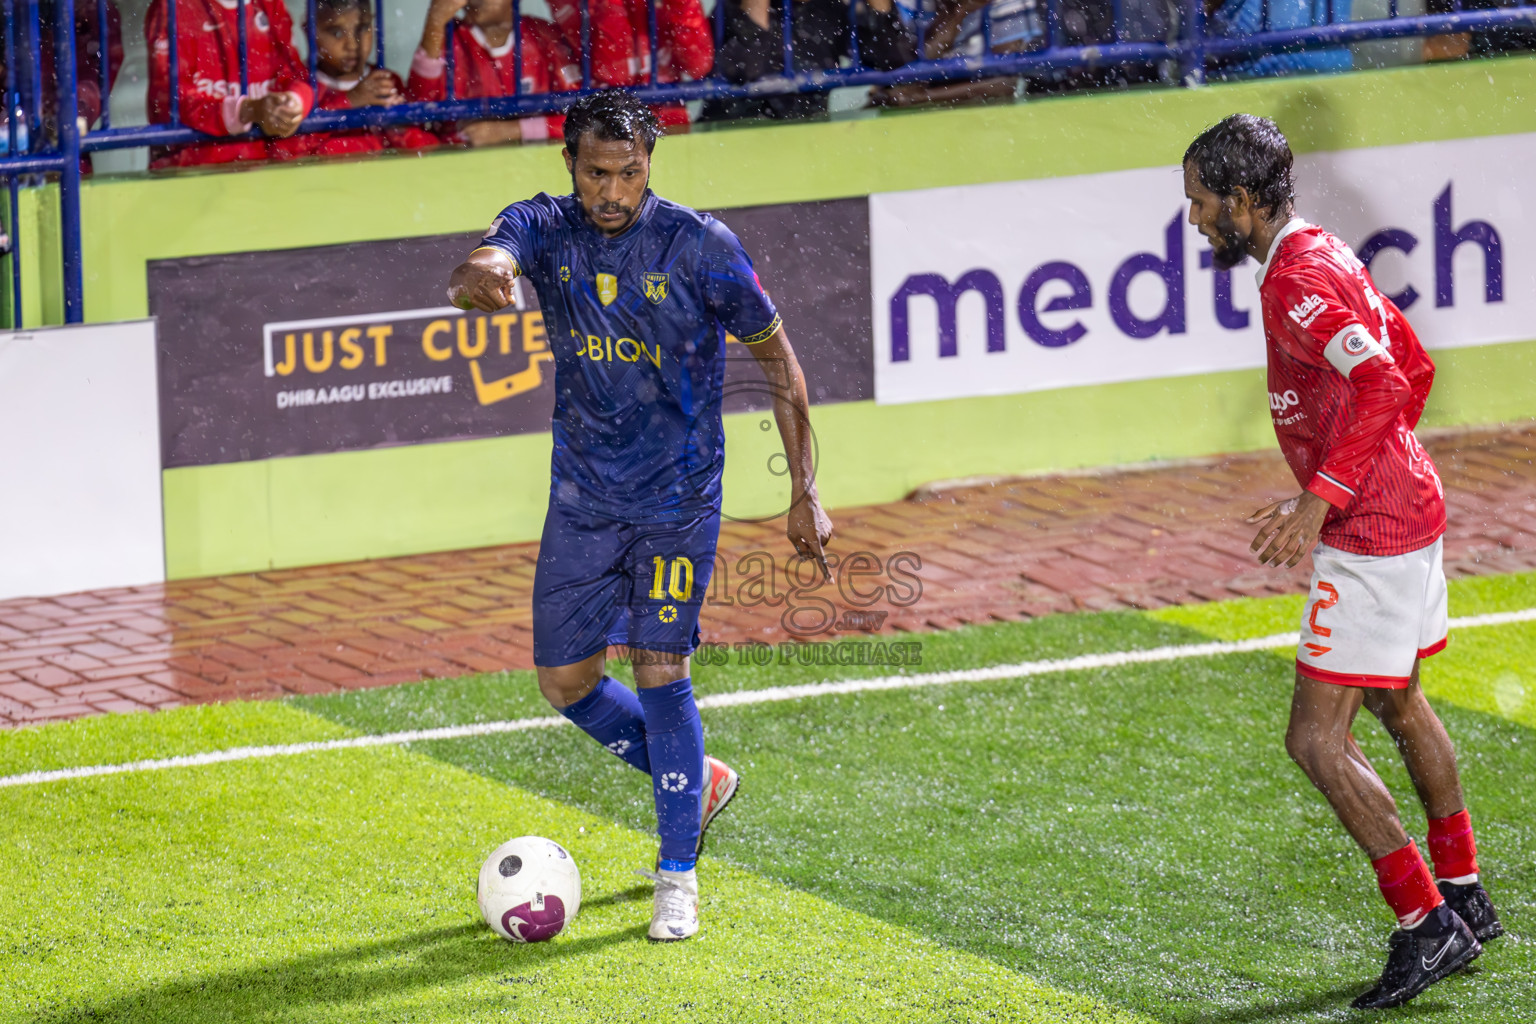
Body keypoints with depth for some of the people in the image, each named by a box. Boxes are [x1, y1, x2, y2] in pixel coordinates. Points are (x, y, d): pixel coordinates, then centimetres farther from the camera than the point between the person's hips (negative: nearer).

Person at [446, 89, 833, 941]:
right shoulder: (544, 229, -7)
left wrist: (805, 492, -4)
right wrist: (479, 279, -57)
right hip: (582, 496, 4)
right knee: (566, 682, 6)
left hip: (678, 495, -4)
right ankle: (697, 779, 32)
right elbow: (478, 270, -29)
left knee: (660, 672, -10)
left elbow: (775, 356, -3)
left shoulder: (699, 246, -13)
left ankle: (678, 873, 2)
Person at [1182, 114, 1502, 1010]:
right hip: (1409, 509, 11)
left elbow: (1382, 386, -31)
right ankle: (1464, 897, 38)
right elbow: (1415, 368, 21)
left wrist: (1319, 500, -31)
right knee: (1400, 707, 26)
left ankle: (1426, 926, -7)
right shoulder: (1330, 258, 12)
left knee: (1319, 741, -9)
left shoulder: (1296, 280, -20)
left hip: (1370, 537, -11)